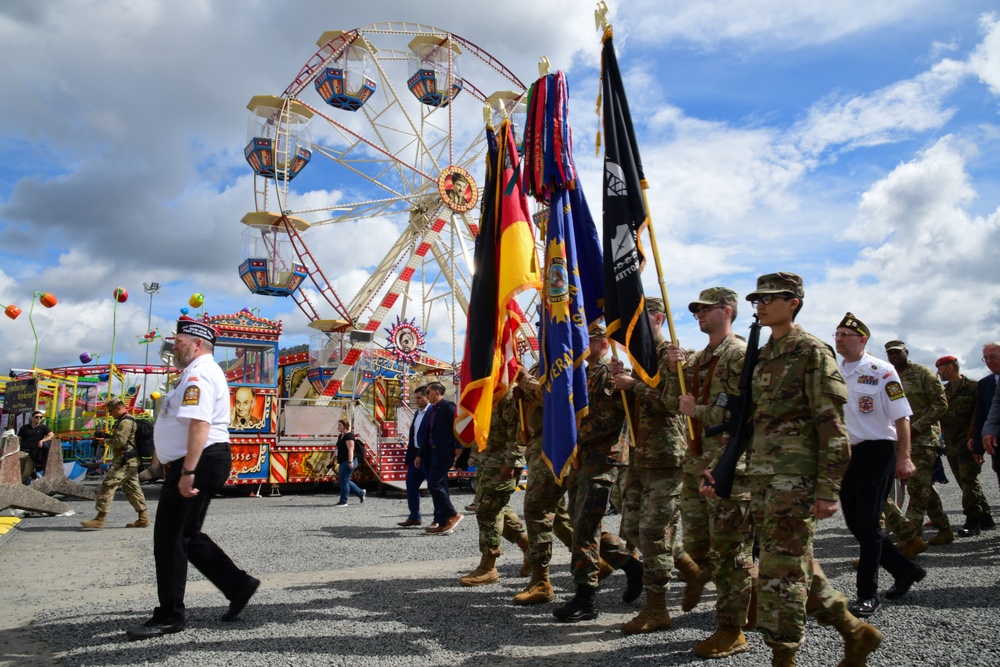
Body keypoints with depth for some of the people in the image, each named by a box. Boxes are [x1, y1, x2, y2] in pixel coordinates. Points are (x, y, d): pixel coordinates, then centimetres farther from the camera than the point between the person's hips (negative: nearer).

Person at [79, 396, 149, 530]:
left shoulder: (126, 422, -14)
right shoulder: (124, 420, 20)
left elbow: (119, 441, -21)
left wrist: (107, 441, -4)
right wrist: (108, 438, 10)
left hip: (124, 461, -11)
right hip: (130, 461, 11)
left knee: (107, 485, -10)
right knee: (132, 488, 11)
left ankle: (100, 519, -10)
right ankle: (143, 518, 13)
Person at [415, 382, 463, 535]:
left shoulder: (448, 406, -8)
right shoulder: (433, 410, 19)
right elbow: (428, 435, 21)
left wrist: (458, 447, -22)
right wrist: (421, 455, 20)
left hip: (445, 452, -9)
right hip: (434, 453, 9)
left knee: (434, 484, -14)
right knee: (439, 486, 8)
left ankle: (453, 515, -3)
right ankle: (442, 524, 10)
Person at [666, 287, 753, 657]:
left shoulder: (741, 355, -9)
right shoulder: (699, 359, 17)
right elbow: (676, 403, 15)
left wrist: (698, 411, -15)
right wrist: (674, 370, -1)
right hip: (696, 462, 8)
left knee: (728, 549, -1)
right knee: (695, 543, 15)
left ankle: (732, 631, 9)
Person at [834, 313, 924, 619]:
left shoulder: (881, 371, -7)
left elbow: (901, 417, -10)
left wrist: (904, 458, -15)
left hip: (875, 453, -7)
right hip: (844, 455, 7)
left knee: (868, 525, -5)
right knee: (854, 524, 11)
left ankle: (867, 594, 6)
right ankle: (906, 570, 30)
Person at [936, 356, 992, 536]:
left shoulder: (973, 387, -5)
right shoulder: (943, 391, 14)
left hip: (967, 442, -7)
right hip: (951, 444, 7)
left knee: (968, 480, -11)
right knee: (964, 481, 10)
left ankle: (973, 520, -7)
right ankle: (984, 517, 20)